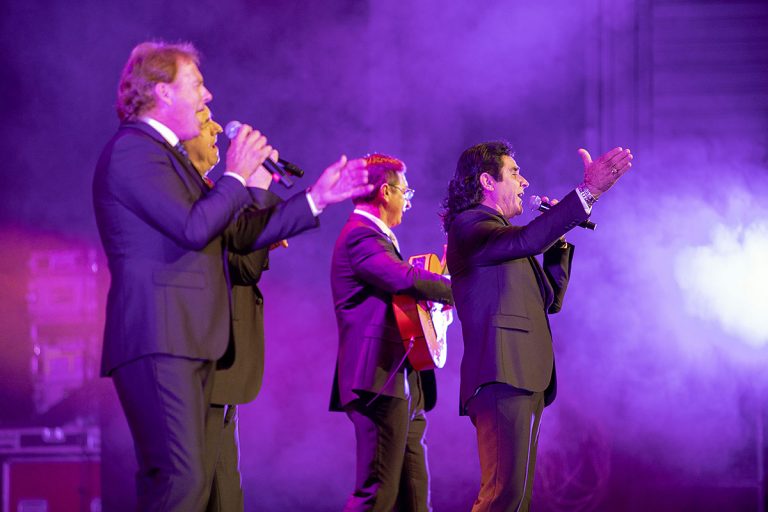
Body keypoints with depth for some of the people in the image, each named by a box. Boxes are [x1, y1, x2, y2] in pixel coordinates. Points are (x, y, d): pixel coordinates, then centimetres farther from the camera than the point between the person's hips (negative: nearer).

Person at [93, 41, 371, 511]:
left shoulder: (166, 155, 24)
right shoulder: (132, 150, -8)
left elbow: (238, 233, 22)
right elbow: (193, 227, -19)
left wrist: (318, 198, 21)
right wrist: (237, 177, -4)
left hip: (185, 343, 11)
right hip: (158, 342, -11)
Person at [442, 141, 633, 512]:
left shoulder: (499, 233, 25)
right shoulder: (468, 226, -5)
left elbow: (550, 300, 25)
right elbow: (527, 240, -25)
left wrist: (557, 240, 13)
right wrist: (588, 191, -30)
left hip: (524, 383, 10)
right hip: (501, 381, -10)